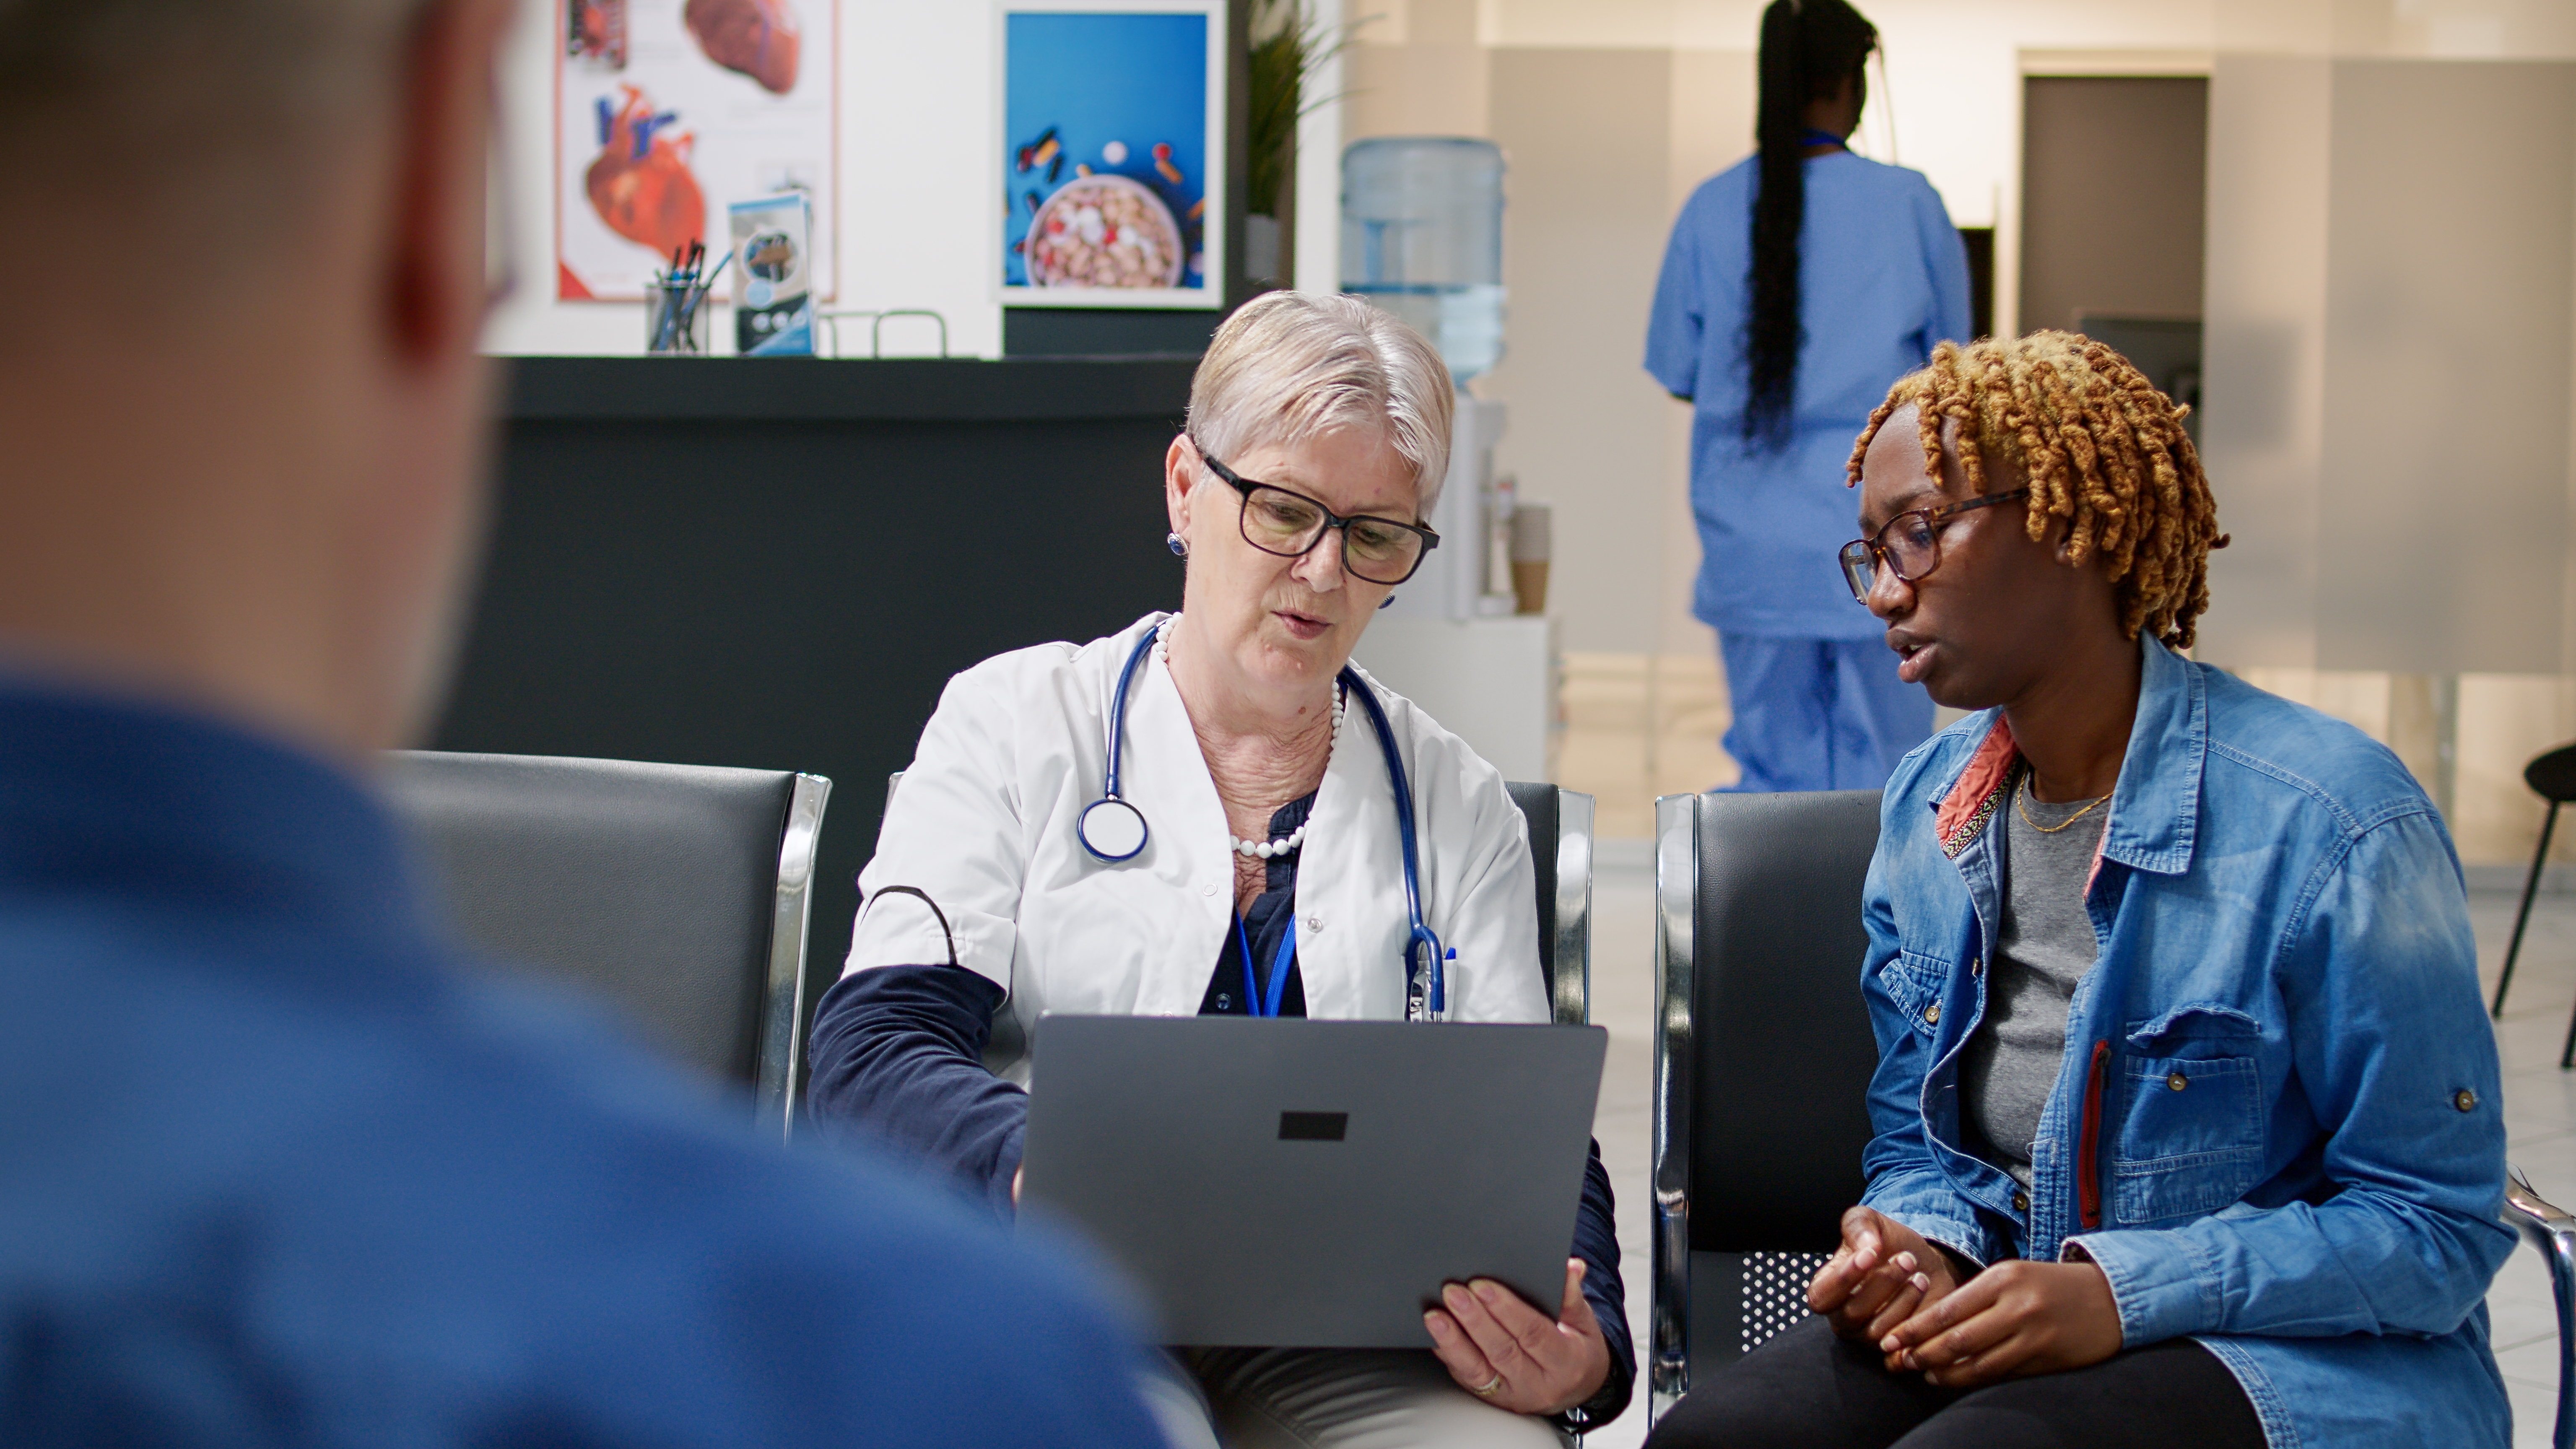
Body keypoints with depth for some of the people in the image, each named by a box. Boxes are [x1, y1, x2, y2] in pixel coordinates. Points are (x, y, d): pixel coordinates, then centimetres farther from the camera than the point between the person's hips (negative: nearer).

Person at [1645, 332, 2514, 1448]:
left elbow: (2438, 1226, -11)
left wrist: (2122, 1293, -21)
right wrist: (1918, 1245, -6)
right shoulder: (1927, 809, 9)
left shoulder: (2336, 828, -13)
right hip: (2007, 1326, 6)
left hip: (2299, 1358, -6)